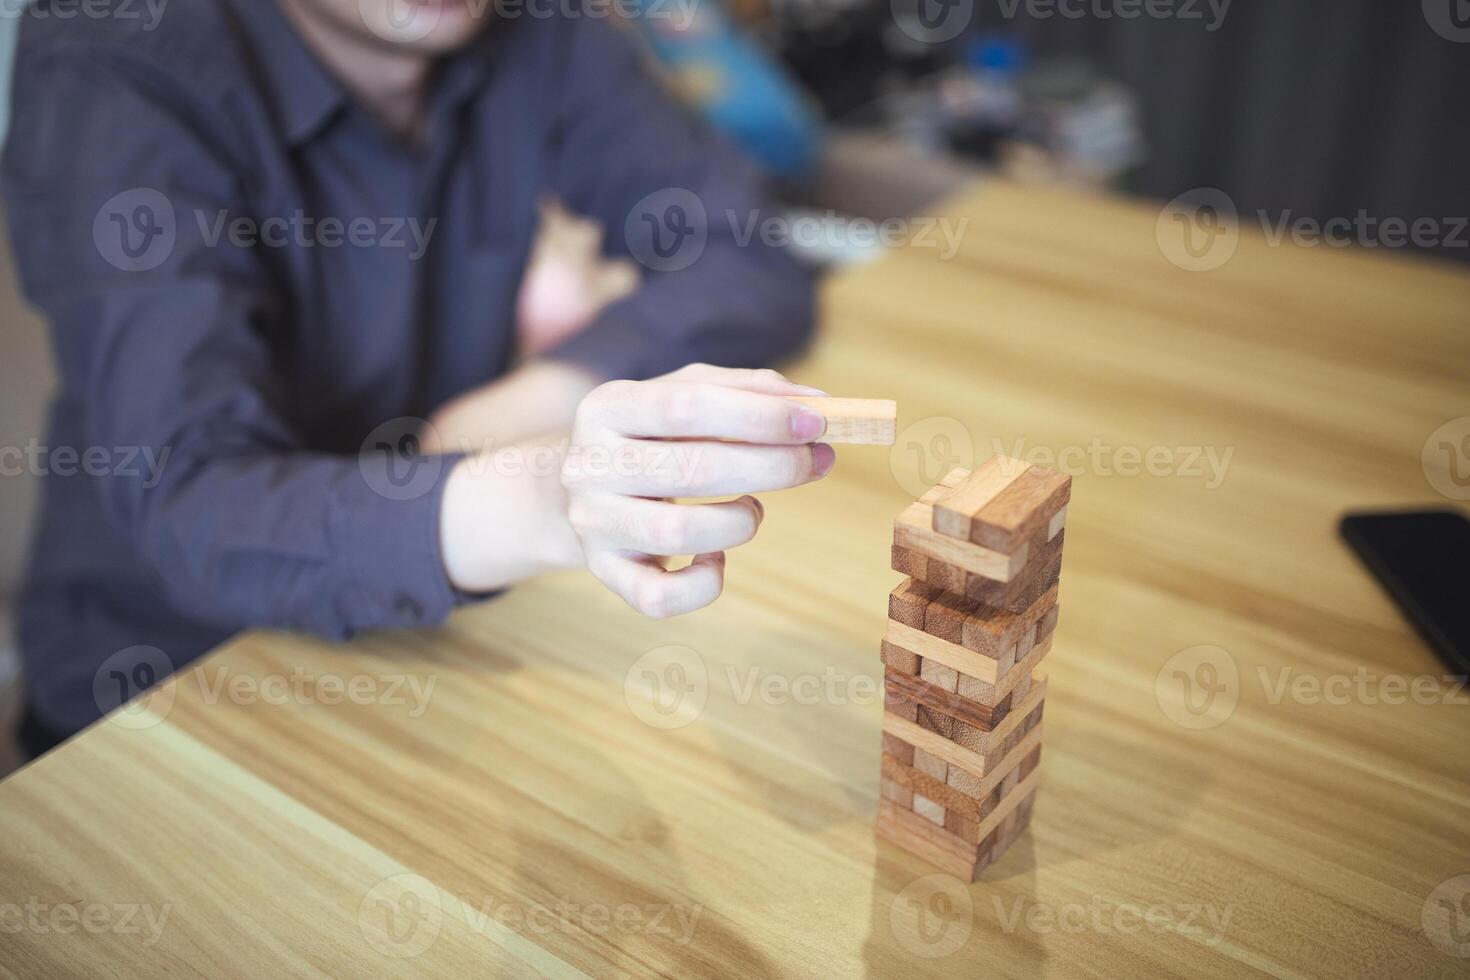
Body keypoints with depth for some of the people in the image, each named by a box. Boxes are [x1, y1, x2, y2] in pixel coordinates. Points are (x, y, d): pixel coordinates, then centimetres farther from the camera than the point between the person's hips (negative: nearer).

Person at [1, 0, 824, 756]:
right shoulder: (112, 79, -19)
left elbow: (755, 256, -3)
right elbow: (187, 507, -30)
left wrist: (525, 402, -19)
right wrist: (546, 499, -48)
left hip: (434, 628, 4)